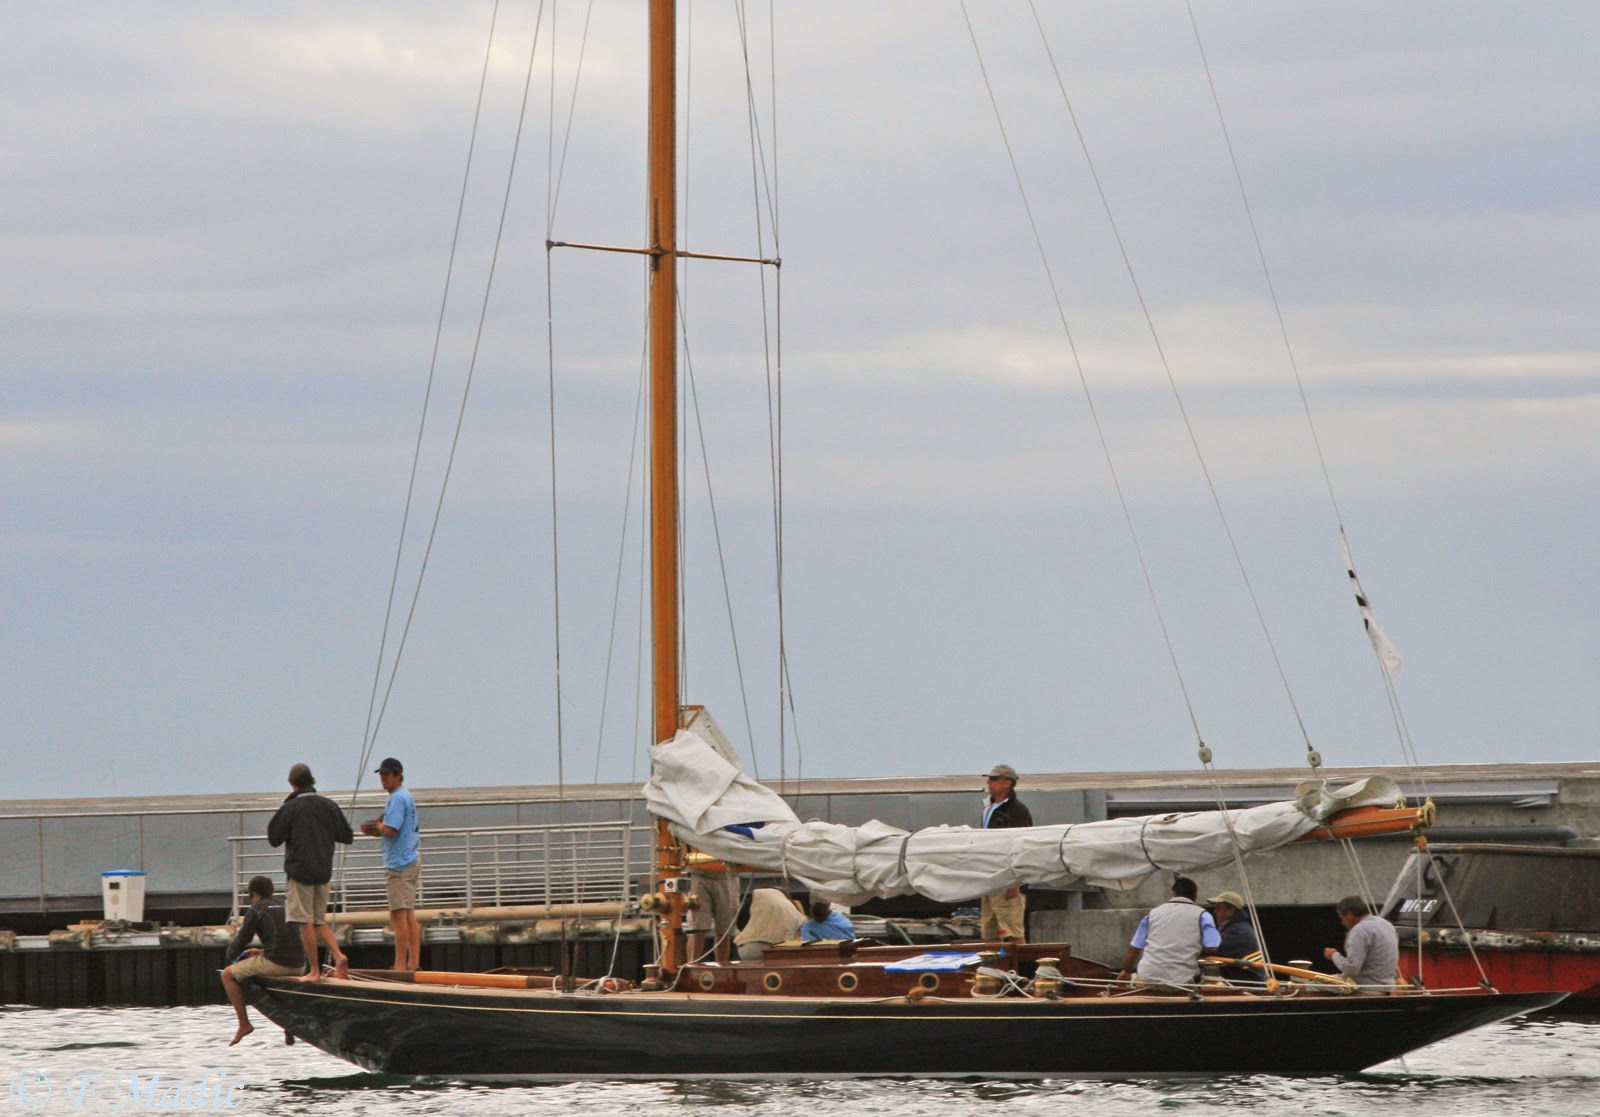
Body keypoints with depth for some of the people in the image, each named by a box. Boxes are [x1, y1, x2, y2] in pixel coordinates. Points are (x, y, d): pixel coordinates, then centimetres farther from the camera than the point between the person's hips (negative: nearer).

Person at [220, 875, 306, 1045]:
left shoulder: (255, 909, 2)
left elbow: (242, 939, 2)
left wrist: (230, 956, 22)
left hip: (275, 964, -6)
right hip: (299, 966, 6)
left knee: (228, 974, 11)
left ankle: (244, 1024, 4)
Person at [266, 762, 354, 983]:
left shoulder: (290, 808, -9)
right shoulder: (329, 806, 4)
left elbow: (274, 839, -5)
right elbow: (347, 837, 9)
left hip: (299, 871, -5)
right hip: (323, 872, 5)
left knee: (306, 923, 0)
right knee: (320, 921, 14)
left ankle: (314, 971, 0)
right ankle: (338, 956, -7)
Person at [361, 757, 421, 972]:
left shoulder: (397, 798, -14)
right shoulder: (406, 797, 18)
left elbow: (390, 830, -22)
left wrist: (377, 827, -1)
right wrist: (377, 829, 7)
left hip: (399, 864, -10)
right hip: (411, 860, 10)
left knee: (398, 914, -10)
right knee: (409, 914, 11)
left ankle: (400, 965, -13)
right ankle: (413, 963, 12)